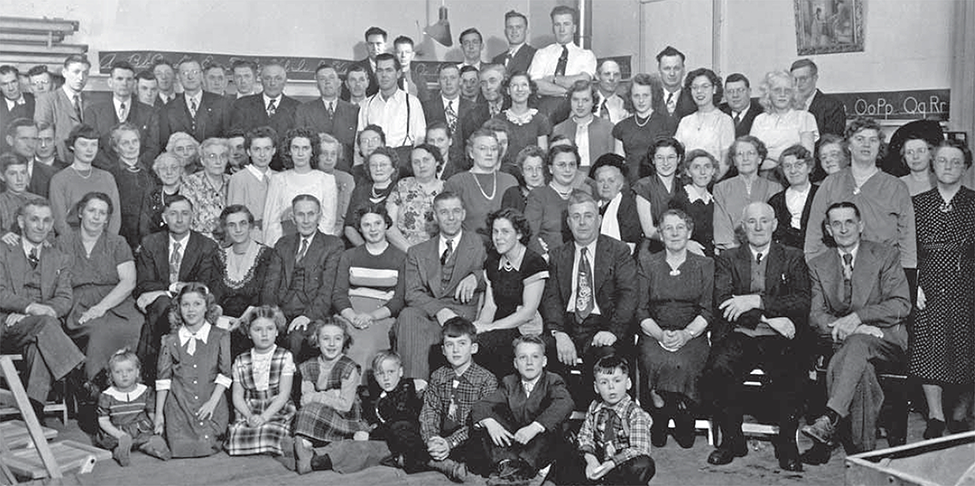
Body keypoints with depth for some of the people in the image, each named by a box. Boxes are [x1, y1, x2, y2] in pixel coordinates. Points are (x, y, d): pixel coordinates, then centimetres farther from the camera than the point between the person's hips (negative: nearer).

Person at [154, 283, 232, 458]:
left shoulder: (220, 336, 4)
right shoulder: (170, 340, 7)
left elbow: (225, 373, 1)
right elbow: (163, 379, 8)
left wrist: (212, 402, -10)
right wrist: (158, 414, 5)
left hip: (211, 406, -1)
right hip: (179, 407, 1)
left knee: (207, 450, -11)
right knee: (180, 451, -8)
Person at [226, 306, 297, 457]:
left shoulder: (285, 357, 4)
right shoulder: (240, 361, 12)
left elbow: (284, 393, -2)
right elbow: (237, 395, 8)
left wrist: (264, 417, -14)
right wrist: (250, 416, -11)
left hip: (278, 413, -2)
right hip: (248, 414, 2)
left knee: (267, 431, -35)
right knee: (236, 432, -29)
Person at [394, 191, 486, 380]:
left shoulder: (480, 245, 16)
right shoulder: (417, 252, 19)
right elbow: (412, 294, 7)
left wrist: (476, 277, -15)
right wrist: (439, 310, -13)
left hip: (464, 312, -2)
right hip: (427, 313, 2)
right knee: (408, 316, -33)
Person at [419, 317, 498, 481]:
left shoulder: (487, 380, -4)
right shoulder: (438, 377, 9)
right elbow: (428, 414, 1)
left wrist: (449, 443, -23)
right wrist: (432, 440, -19)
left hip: (469, 442, -4)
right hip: (443, 439, 4)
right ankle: (447, 465, -32)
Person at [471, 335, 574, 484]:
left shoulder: (553, 381, -1)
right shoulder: (509, 383, 10)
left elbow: (565, 404, -24)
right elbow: (481, 405, -1)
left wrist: (534, 427, -37)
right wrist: (489, 423, -25)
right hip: (513, 441, 4)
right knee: (489, 419, -13)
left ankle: (521, 468, -43)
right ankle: (504, 464, -31)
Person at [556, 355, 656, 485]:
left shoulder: (636, 414, -11)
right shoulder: (594, 407, 4)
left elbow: (639, 450, -19)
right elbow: (585, 436, 4)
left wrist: (610, 464, -30)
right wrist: (591, 459, -18)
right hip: (598, 462, 3)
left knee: (644, 466, -37)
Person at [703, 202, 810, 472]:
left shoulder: (792, 257, 15)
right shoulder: (728, 259, 15)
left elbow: (803, 302, -1)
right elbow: (722, 304, -1)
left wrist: (757, 301, -14)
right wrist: (768, 319, -13)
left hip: (779, 339, -1)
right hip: (738, 337, 1)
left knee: (790, 375, -32)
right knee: (718, 370, -30)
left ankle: (787, 443, -9)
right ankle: (732, 440, -9)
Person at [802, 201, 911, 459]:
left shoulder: (885, 255, 3)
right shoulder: (818, 265, 12)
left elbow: (901, 306, -6)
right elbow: (816, 314, 3)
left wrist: (857, 317, -18)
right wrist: (840, 327, -18)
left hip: (886, 341, -2)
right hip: (844, 343, 3)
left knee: (857, 343, -37)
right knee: (861, 370, -33)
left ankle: (830, 419, -47)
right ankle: (863, 448, -29)